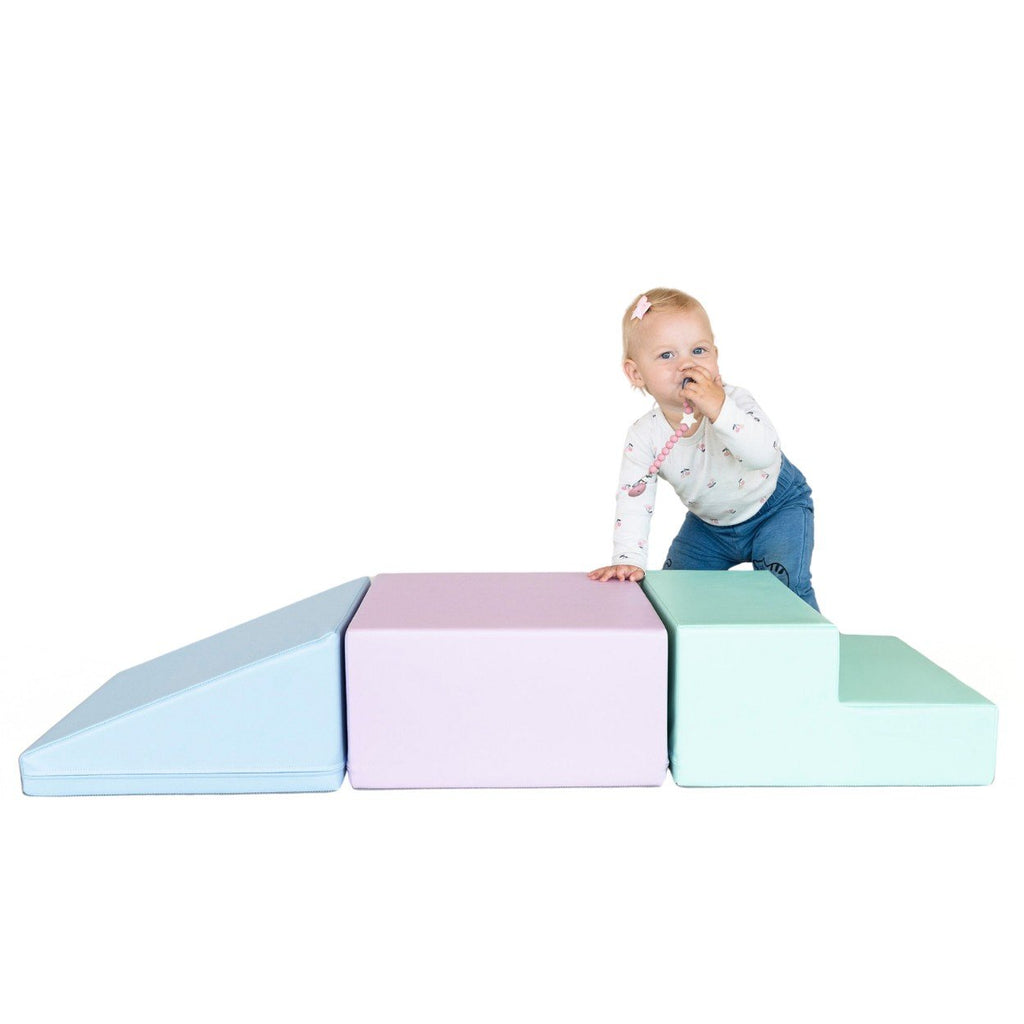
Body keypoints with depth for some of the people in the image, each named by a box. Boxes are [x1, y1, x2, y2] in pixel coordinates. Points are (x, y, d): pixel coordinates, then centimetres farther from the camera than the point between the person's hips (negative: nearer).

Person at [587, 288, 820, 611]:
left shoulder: (734, 401, -30)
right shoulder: (644, 436, -21)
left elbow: (765, 454, -47)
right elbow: (633, 501, -20)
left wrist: (719, 410, -57)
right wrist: (628, 560, -31)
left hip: (776, 507, -4)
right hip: (709, 522, 4)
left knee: (785, 584, -18)